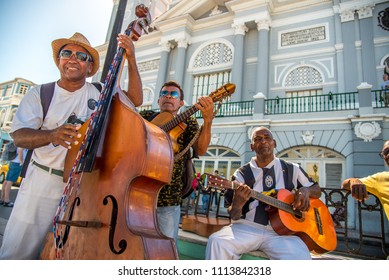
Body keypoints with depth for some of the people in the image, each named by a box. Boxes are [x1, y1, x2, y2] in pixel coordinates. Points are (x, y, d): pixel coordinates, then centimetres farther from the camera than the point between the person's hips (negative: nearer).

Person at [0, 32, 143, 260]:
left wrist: (131, 60, -14)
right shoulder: (39, 93, 1)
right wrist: (51, 135, -29)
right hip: (43, 181, 0)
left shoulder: (99, 93, 4)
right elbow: (19, 136, -8)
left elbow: (136, 100, -6)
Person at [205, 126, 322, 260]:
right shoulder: (242, 173, 5)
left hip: (282, 232, 1)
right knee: (216, 241, -28)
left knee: (301, 257, -31)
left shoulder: (292, 169, 11)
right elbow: (234, 216, 3)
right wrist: (238, 204, -23)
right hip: (247, 228, 0)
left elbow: (317, 190, 23)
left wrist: (305, 190, -2)